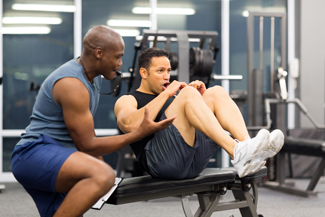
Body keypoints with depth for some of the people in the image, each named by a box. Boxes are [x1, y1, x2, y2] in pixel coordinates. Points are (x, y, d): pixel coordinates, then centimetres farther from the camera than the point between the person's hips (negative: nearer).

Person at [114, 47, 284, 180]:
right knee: (187, 93, -24)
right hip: (161, 160, -6)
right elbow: (130, 125, -13)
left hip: (193, 162, 6)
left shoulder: (173, 96, 33)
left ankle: (246, 145, -30)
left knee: (216, 92, -6)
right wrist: (165, 94, -10)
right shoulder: (127, 100, 12)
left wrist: (200, 99, 6)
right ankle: (237, 154, -41)